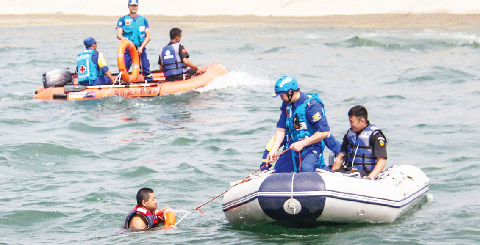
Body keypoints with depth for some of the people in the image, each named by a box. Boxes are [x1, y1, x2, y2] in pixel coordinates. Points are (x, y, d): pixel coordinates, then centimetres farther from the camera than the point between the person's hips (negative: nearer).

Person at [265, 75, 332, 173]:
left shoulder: (311, 104, -21)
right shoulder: (286, 104, 2)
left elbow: (324, 132, -22)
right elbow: (281, 128, 3)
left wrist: (302, 144, -21)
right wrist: (274, 150, -10)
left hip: (312, 146, -8)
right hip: (293, 146, 8)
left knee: (306, 169, -31)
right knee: (279, 169, 3)